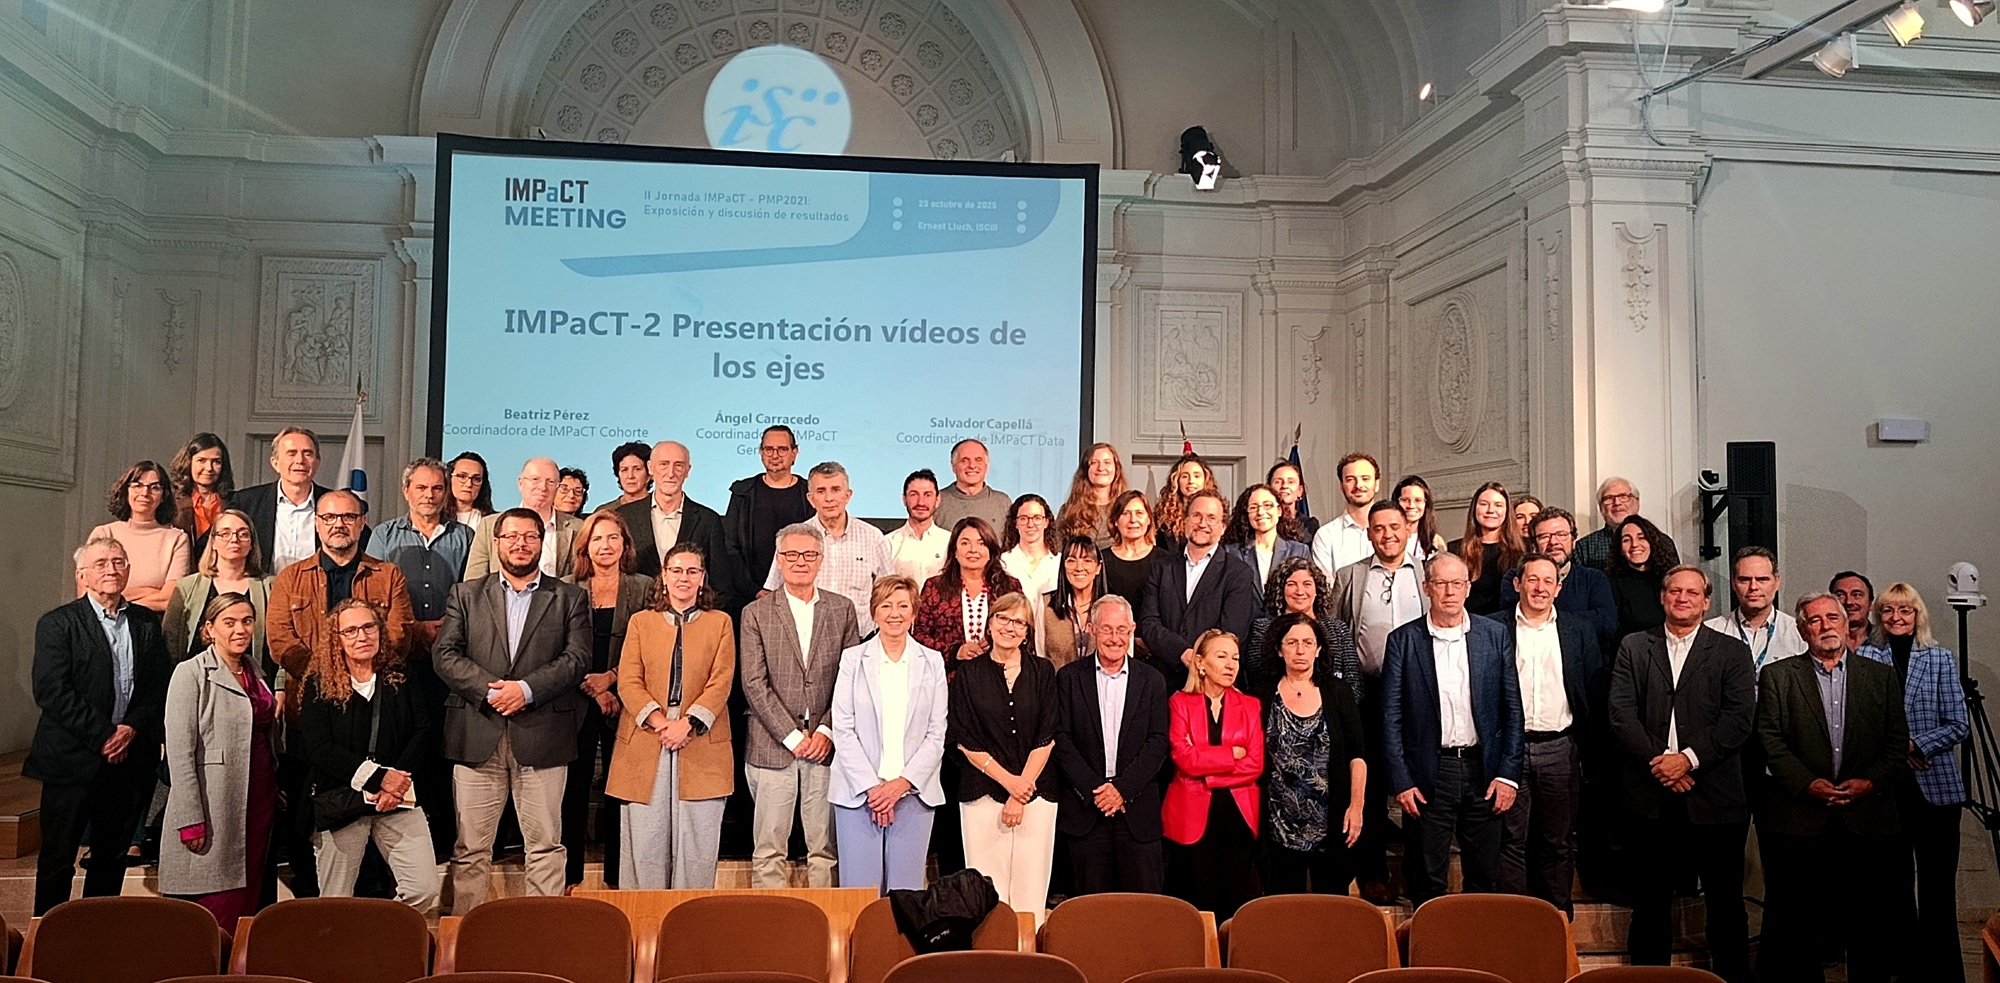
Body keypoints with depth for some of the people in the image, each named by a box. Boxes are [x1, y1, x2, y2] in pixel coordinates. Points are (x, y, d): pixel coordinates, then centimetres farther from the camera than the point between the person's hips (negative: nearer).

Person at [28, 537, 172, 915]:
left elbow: (161, 686, 6)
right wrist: (103, 736, -16)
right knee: (57, 859, 4)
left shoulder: (147, 623, 9)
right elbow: (52, 693, -12)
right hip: (72, 760, -4)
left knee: (112, 858, 13)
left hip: (130, 760, 4)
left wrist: (134, 728, -10)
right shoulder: (57, 625, -3)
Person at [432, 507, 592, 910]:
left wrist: (526, 689, -13)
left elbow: (577, 658, -1)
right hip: (477, 736, 1)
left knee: (545, 843, 3)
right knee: (471, 846, 4)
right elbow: (444, 654, 3)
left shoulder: (570, 598, 10)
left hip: (542, 736, -1)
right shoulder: (465, 595, 14)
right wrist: (489, 689, -12)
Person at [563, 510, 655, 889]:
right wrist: (594, 690, -8)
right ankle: (569, 878, 11)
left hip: (623, 703, -1)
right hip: (578, 702, 1)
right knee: (574, 789, 2)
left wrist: (611, 677, -11)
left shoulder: (643, 588, 5)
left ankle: (616, 879, 12)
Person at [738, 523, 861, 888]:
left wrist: (827, 731, -6)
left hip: (826, 745, 1)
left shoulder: (842, 609, 8)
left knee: (824, 846, 6)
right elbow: (754, 684, -3)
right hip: (772, 746, -1)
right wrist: (792, 736, -9)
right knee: (769, 848, 4)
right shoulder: (756, 613, 3)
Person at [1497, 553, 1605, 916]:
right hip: (1510, 748, -2)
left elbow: (1598, 689, 9)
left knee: (1559, 842, 9)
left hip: (1560, 750, 2)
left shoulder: (1579, 634, 8)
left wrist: (1584, 737, 0)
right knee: (1512, 839, 2)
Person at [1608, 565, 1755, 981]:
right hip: (1650, 796, 1)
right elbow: (1621, 713, 0)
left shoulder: (1732, 652, 5)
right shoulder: (1633, 648, 9)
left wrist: (1689, 758, -15)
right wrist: (1657, 760, -12)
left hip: (1714, 795, -1)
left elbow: (1739, 718, -5)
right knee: (1650, 900, 9)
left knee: (1725, 900, 6)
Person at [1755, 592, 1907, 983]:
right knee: (1796, 932, 5)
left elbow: (1898, 744, 7)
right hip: (1798, 821, -1)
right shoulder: (1777, 676, 5)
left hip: (1867, 821, 2)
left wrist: (1870, 782, -9)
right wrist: (1805, 783, -13)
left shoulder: (1882, 677, 11)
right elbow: (1770, 739, -2)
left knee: (1870, 931, 7)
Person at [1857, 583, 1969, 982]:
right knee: (1892, 881, 9)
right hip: (1884, 786, 1)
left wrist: (1913, 744, -13)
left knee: (1937, 885, 2)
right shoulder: (1865, 658, 3)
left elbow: (1958, 725, -1)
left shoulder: (1941, 659, 3)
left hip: (1936, 786, -1)